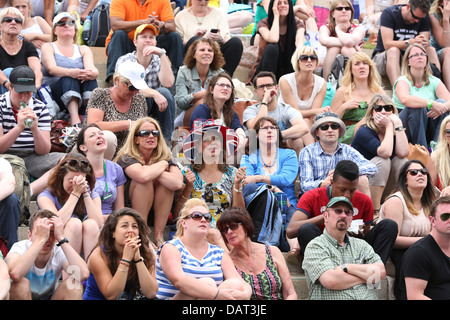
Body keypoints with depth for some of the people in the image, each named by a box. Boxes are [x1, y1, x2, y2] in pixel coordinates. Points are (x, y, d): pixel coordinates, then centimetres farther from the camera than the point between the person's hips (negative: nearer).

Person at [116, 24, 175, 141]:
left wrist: (162, 54, -19)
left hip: (155, 114, 3)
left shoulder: (160, 61, 5)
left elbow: (168, 83, -17)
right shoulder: (124, 61, -1)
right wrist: (153, 93, -34)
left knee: (164, 92, -25)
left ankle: (165, 140, -17)